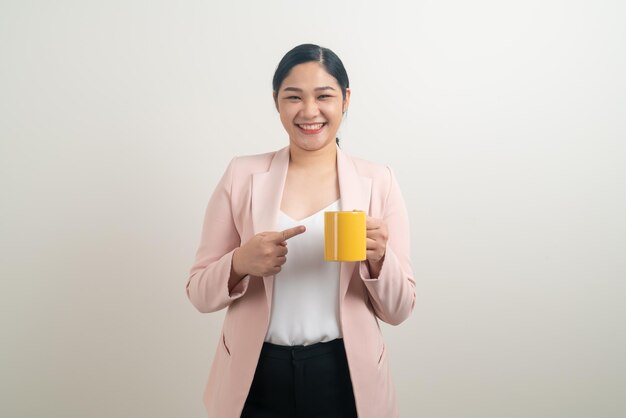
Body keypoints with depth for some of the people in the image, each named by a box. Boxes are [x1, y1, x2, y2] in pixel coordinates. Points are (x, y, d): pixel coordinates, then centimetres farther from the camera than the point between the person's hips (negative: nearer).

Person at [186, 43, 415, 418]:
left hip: (345, 379, 0)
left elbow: (398, 310, -1)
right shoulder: (242, 175, -4)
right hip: (256, 381, 1)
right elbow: (200, 293, -1)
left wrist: (378, 259, -20)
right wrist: (239, 263, -20)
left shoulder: (379, 182, -5)